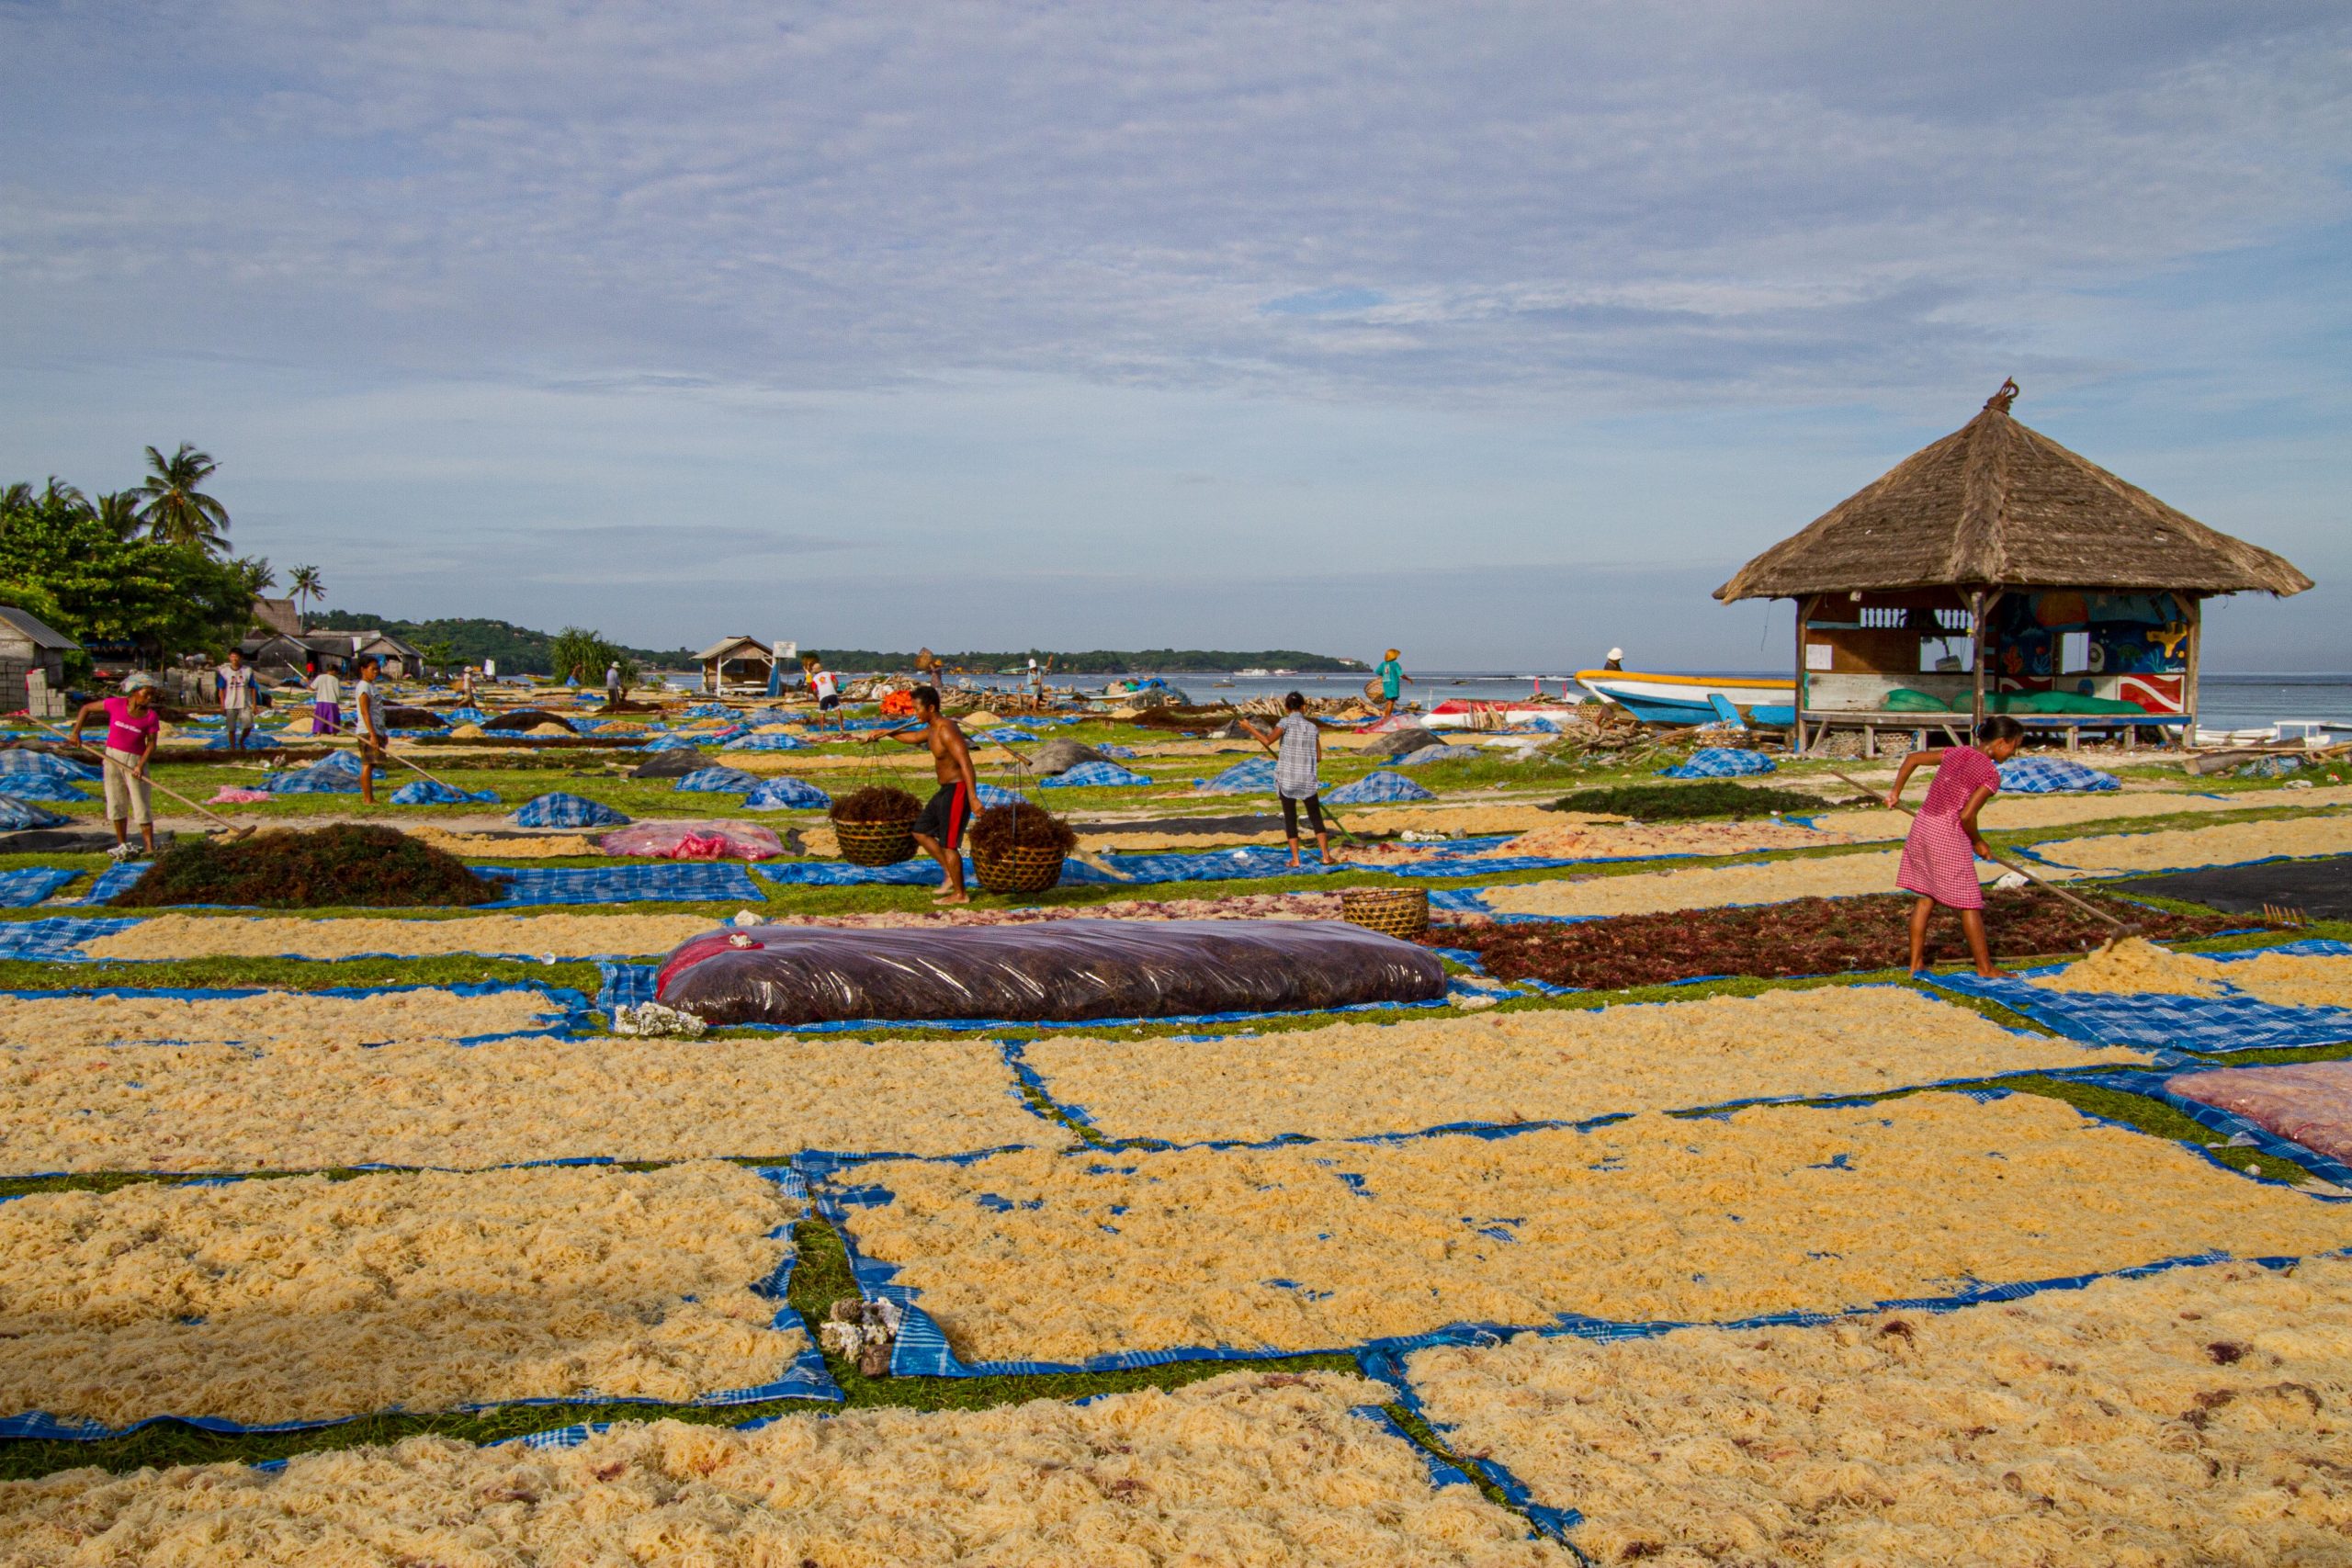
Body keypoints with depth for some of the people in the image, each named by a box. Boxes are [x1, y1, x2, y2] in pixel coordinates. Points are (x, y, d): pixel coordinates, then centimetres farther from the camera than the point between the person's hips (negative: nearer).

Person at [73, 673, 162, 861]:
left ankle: (150, 848, -2)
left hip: (135, 761, -2)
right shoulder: (115, 704, -8)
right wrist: (76, 731, -3)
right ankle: (122, 845, 19)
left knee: (141, 805, -4)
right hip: (112, 757, 2)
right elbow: (86, 708, 4)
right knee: (116, 803, 9)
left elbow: (151, 744, -9)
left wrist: (141, 765, -21)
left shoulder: (151, 717, -9)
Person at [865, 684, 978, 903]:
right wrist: (885, 733, 32)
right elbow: (915, 737, 32)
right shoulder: (933, 728, 9)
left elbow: (965, 763, -29)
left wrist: (973, 798, -35)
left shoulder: (946, 730, -22)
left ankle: (960, 895, 9)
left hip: (957, 790, -10)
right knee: (921, 832, 16)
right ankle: (951, 876, 20)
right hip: (946, 790, 10)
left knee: (948, 844, -3)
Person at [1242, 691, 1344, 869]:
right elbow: (1318, 758, 8)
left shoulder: (1286, 722, -6)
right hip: (1307, 780, 2)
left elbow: (1267, 740, -19)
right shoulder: (1313, 727, 5)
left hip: (1286, 779, -2)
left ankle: (1295, 859, 6)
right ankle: (1326, 856, 7)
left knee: (1290, 818, 8)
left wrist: (1249, 727, -9)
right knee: (1316, 817, 11)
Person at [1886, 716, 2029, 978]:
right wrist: (1978, 842, 1)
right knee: (1969, 903, 6)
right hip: (1948, 836, -7)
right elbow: (1966, 816, -17)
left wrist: (1895, 792, 25)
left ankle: (1916, 962, 19)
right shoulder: (1991, 775, -12)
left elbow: (1912, 758, 15)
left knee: (1926, 898, 16)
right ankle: (1985, 968, 17)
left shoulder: (1956, 753, 9)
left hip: (1922, 826, 7)